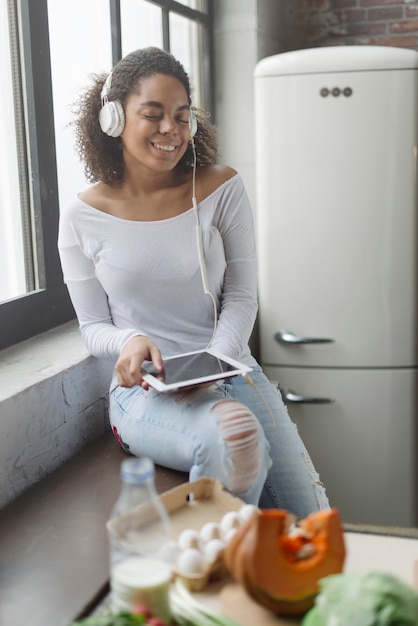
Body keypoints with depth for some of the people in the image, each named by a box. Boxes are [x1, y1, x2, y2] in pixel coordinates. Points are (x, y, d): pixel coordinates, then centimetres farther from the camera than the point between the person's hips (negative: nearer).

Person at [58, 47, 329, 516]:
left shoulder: (221, 188, 1)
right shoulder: (83, 217, -1)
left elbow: (241, 297, 1)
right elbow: (93, 327, 4)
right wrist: (129, 342, -19)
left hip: (230, 369, 3)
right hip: (143, 390, -2)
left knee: (309, 515, -12)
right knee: (235, 436, -35)